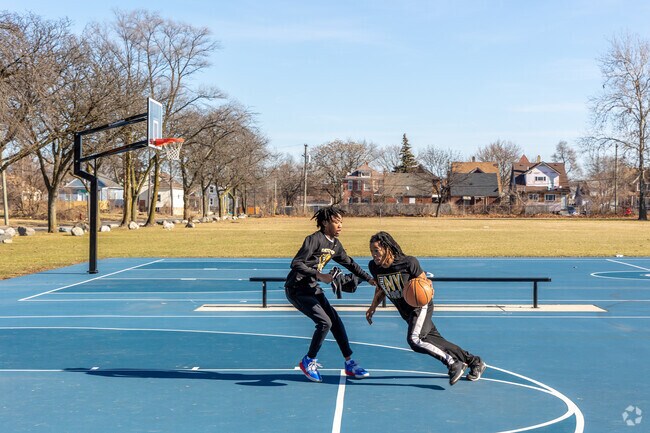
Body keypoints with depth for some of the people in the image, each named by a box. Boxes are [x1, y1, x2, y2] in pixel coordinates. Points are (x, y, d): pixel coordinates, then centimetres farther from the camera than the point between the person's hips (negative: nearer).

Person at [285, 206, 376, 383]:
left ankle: (349, 364, 10)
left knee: (336, 321, 2)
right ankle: (308, 361, 2)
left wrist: (369, 279, 17)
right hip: (296, 289, -8)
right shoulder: (314, 239, -19)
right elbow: (296, 264, -23)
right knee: (324, 322, -17)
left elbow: (349, 264, 20)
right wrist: (319, 275, -28)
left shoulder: (335, 244, 7)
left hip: (312, 288, 8)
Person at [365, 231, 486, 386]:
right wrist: (373, 307, 5)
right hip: (406, 313, 6)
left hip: (421, 306, -6)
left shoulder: (408, 262, -23)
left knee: (414, 339, -27)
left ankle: (454, 364, -13)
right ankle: (475, 362, 25)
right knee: (436, 340, 9)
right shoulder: (373, 267, -7)